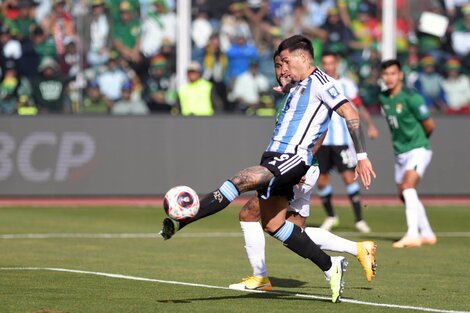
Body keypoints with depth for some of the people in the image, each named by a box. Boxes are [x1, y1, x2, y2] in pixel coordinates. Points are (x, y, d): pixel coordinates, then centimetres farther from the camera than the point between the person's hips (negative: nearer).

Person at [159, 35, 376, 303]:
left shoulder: (320, 82, -4)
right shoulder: (297, 88, 26)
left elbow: (351, 115, -10)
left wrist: (362, 156, -15)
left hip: (292, 158, -11)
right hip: (275, 158, 11)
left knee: (240, 181, -28)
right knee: (273, 224, 7)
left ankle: (181, 221, -38)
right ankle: (331, 267, 14)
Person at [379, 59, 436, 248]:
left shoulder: (411, 97, -16)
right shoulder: (383, 98, 5)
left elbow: (429, 125, -8)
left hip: (418, 149, -8)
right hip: (400, 152, 8)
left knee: (408, 185, -25)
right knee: (405, 195, 13)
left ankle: (412, 235, -33)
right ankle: (427, 234, 28)